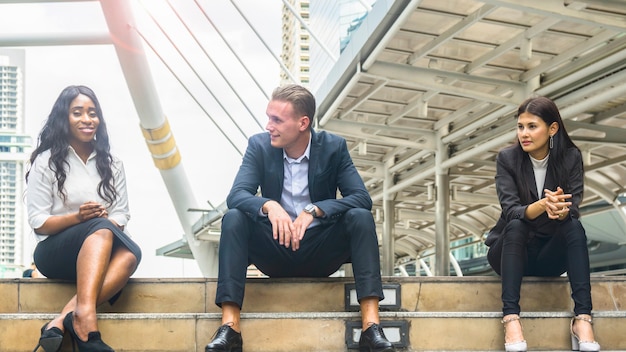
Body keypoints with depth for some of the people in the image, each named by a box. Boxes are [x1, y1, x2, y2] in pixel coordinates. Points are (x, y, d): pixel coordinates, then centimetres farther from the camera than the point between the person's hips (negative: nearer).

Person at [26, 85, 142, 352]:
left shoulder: (112, 165, 14)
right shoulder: (46, 162, 3)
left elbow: (121, 215, 7)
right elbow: (38, 222, -3)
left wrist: (108, 222, -17)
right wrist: (78, 217, -21)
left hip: (100, 253, 4)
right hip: (54, 251, -4)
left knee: (131, 252, -33)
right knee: (101, 228, -37)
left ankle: (64, 319, -45)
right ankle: (85, 320, -55)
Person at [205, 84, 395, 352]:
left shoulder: (334, 147, -5)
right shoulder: (259, 145, -4)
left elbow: (362, 198, -15)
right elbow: (236, 195, -15)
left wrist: (314, 211, -31)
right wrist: (269, 206, -38)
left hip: (320, 251, 0)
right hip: (274, 250, 1)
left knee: (360, 217, -27)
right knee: (233, 218, -26)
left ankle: (371, 326, -35)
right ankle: (229, 327, -34)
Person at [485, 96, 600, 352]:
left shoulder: (571, 158, -7)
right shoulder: (507, 158, -11)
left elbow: (573, 210, -16)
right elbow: (510, 211, -22)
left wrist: (561, 210, -41)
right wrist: (542, 205, -42)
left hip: (551, 254, 1)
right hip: (512, 250, -1)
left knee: (574, 226, -29)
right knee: (515, 225, -33)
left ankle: (582, 318, -36)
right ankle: (511, 318, -42)